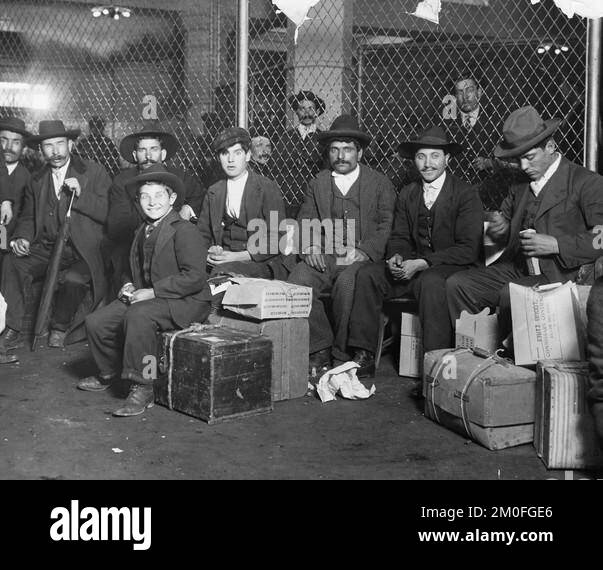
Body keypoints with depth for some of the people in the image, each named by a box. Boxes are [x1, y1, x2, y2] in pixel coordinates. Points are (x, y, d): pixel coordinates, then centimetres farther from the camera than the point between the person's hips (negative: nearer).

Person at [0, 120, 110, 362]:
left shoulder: (94, 172, 1)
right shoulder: (36, 180, 15)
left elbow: (108, 213, -7)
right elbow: (27, 217, 17)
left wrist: (81, 194, -20)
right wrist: (21, 238, -5)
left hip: (82, 251, -4)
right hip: (46, 249, 4)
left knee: (73, 280, -33)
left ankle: (60, 328, -2)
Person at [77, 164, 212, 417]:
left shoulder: (184, 230, -13)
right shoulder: (142, 231, 15)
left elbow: (194, 277, -21)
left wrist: (152, 292, -21)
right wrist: (129, 286, 5)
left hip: (185, 302, -9)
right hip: (145, 297, 9)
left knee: (138, 316, -36)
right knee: (96, 321, -3)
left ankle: (141, 389, -26)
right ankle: (109, 374, 23)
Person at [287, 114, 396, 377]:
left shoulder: (380, 184, 10)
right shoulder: (317, 184, 19)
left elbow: (388, 226, 1)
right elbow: (304, 223, 14)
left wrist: (363, 252, -16)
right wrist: (309, 248, -8)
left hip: (362, 259, -3)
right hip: (323, 258, 3)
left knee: (348, 282, -35)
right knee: (297, 281, -26)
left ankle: (343, 354, -18)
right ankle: (320, 350, -13)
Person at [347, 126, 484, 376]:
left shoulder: (466, 194, -7)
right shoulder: (407, 194, 12)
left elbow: (468, 249, -14)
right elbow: (399, 237, 13)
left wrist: (422, 263, -21)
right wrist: (396, 257, -12)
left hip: (452, 268, -5)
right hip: (412, 265, 6)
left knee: (430, 282, -38)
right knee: (367, 275, -16)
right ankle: (364, 357, -15)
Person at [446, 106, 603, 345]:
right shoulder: (519, 186, 16)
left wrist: (556, 245, -20)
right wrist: (499, 230, 3)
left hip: (558, 275, -6)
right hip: (515, 270, 7)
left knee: (510, 294, -33)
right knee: (456, 284, -11)